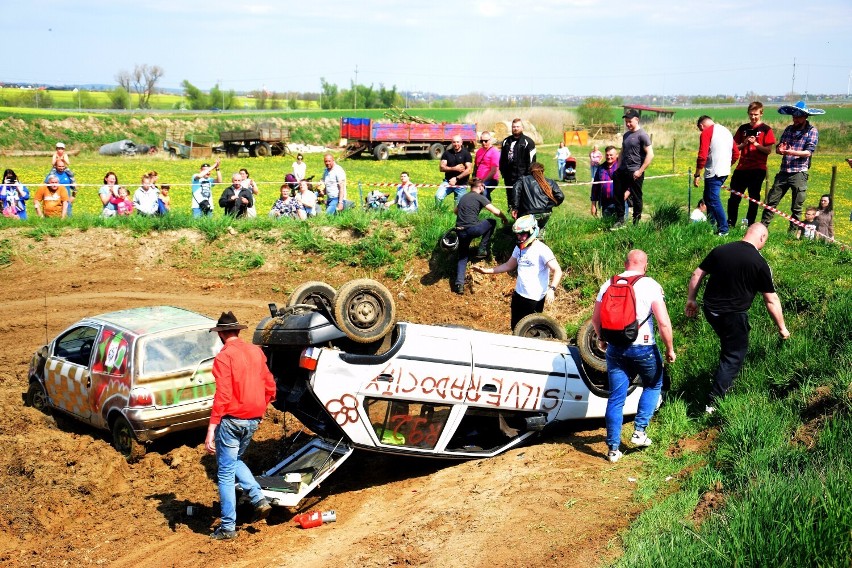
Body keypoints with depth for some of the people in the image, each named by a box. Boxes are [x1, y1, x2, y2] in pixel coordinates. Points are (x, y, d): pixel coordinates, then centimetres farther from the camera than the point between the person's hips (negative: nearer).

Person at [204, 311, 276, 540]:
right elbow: (270, 387, 9)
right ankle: (259, 498, 11)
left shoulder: (224, 357, -13)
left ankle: (228, 527, 6)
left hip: (232, 420, -7)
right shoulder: (256, 351, 6)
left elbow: (222, 396, -19)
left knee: (225, 473, 2)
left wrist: (211, 429, -18)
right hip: (253, 419, 7)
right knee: (234, 461, 26)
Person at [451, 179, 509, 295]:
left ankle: (459, 284, 1)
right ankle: (482, 250, 13)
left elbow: (456, 211, 37)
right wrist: (505, 219, 12)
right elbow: (496, 211, -6)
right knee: (492, 222, 19)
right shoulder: (480, 197, 0)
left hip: (460, 231, 6)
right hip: (472, 228, -6)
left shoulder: (463, 197, 20)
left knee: (462, 257, 18)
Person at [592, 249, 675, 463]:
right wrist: (670, 349, -3)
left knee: (616, 398, 9)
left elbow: (595, 319, 9)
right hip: (643, 348, -3)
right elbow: (663, 322, -14)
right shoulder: (650, 286, -8)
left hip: (615, 348, 3)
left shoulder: (608, 285, 4)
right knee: (653, 386, 23)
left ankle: (613, 449, 11)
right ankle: (639, 431, 13)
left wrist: (602, 339, 27)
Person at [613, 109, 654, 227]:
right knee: (618, 195, 7)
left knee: (636, 198, 1)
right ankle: (620, 221, 16)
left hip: (635, 173, -7)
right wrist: (618, 168, 13)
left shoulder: (642, 135, -9)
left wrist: (640, 171, -17)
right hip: (622, 171, 7)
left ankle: (636, 223, 9)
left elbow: (650, 155, -14)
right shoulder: (626, 135, 15)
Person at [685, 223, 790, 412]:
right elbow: (771, 300, -5)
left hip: (710, 311, 5)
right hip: (734, 316, -5)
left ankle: (725, 383, 39)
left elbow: (697, 275, 5)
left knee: (728, 344, 29)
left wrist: (691, 300, 16)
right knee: (734, 356, 7)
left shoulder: (719, 250, 1)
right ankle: (713, 402, 2)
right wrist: (782, 327, 5)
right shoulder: (759, 264, -10)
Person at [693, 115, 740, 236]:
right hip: (725, 172, 9)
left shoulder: (706, 133, -9)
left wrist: (697, 175, -11)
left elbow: (702, 156, -17)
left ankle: (723, 230, -5)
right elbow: (736, 154, 18)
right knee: (708, 198, 21)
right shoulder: (726, 131, 16)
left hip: (713, 173, -9)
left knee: (714, 201, -4)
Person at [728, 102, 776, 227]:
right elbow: (735, 147, 13)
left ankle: (749, 225, 7)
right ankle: (730, 224, 13)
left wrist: (756, 144, -17)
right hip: (742, 167, 4)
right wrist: (744, 144, -6)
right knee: (734, 197, 3)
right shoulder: (743, 128, 12)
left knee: (754, 199, 1)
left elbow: (768, 150, -4)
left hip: (757, 169, -4)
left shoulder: (766, 129, 0)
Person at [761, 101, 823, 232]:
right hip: (783, 172, 5)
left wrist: (792, 152, -26)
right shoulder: (789, 129, 13)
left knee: (796, 208, 3)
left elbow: (809, 152, -11)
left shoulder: (811, 131, -2)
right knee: (771, 201, 3)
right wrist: (780, 149, -10)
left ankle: (793, 231, 10)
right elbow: (778, 148, 14)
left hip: (799, 173, -5)